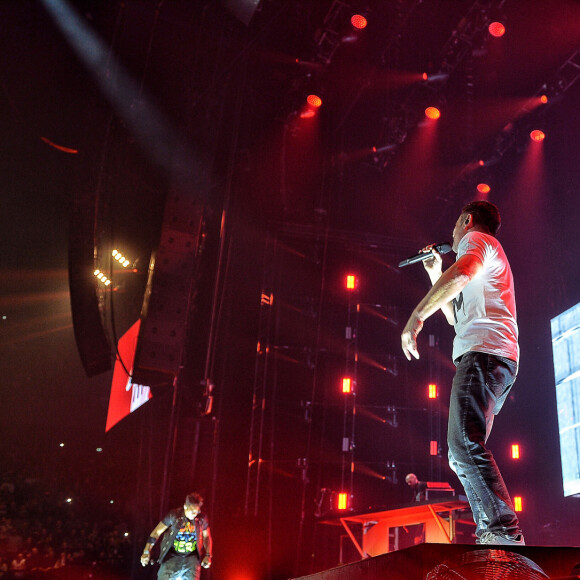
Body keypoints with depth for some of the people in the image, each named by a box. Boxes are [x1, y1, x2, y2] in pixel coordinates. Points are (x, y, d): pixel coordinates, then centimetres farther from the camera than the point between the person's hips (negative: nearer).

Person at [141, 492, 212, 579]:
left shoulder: (202, 518, -6)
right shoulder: (174, 515, -12)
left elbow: (207, 536, 10)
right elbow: (157, 532, -6)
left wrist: (208, 555, -1)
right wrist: (146, 552, -11)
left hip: (191, 557, 1)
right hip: (172, 556, -1)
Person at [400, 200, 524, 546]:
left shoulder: (477, 239, 7)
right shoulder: (490, 258, 37)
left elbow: (460, 274, -19)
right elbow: (455, 317, 41)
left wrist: (416, 317, -20)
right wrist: (434, 272, 40)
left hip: (484, 352, -10)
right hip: (497, 360, 10)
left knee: (465, 445, -23)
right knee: (465, 451, 5)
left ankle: (506, 532, -29)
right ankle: (493, 536, -2)